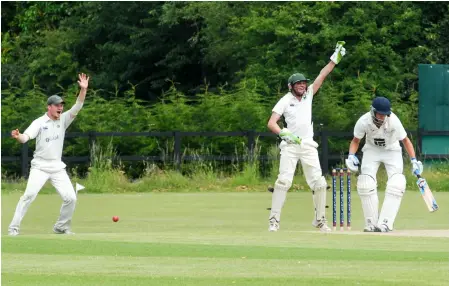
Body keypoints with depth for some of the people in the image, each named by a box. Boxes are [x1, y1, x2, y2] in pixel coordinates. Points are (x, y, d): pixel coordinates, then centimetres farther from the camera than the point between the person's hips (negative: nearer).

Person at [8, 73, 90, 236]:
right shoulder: (39, 123, -7)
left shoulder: (63, 120, 5)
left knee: (70, 198, -4)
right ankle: (14, 227, -15)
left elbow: (77, 107, -6)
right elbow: (26, 137, -21)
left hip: (57, 167, 4)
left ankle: (61, 227, 16)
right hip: (40, 166, -4)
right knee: (29, 195, -19)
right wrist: (18, 137, -45)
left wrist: (83, 89, -20)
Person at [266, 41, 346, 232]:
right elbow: (271, 123, -10)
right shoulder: (285, 101, -2)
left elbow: (322, 76, 5)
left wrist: (335, 59, -4)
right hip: (290, 145, -4)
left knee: (318, 183, -1)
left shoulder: (308, 95, 10)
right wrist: (284, 133, -28)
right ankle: (274, 220, -15)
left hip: (308, 146, 4)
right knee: (284, 180, -16)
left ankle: (319, 220, 10)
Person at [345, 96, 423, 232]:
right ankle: (371, 224, -5)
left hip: (392, 151, -1)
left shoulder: (393, 121, -29)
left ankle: (384, 223, -20)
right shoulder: (363, 121, -25)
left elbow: (405, 140, -15)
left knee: (396, 184, -18)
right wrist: (351, 155, -23)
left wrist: (414, 160, -23)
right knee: (366, 184, -15)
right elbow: (356, 140, -6)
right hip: (371, 150, 1)